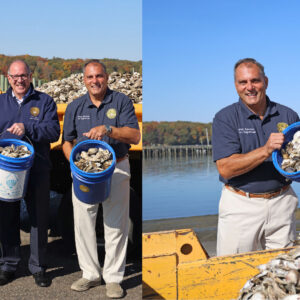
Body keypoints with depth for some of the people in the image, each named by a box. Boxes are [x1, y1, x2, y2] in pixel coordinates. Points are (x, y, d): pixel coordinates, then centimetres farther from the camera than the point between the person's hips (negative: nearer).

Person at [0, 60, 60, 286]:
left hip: (37, 171, -2)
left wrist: (27, 128, -21)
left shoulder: (44, 101, 4)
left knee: (39, 219, 4)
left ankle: (38, 267, 18)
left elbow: (54, 131, -8)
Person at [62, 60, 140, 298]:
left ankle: (113, 278, 13)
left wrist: (108, 129, -24)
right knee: (83, 222, 5)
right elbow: (67, 141, 12)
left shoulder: (122, 102, 0)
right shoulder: (75, 107, 10)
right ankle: (90, 274, 21)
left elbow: (135, 136, -9)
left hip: (116, 169, -3)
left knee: (116, 225, 1)